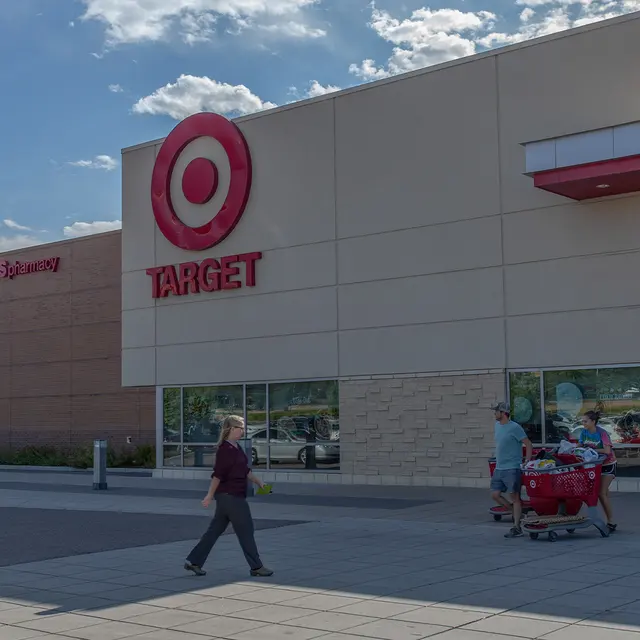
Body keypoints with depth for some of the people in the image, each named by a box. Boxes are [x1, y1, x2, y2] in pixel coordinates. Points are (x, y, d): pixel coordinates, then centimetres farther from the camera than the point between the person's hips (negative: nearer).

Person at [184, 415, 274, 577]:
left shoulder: (236, 447, 13)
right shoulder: (225, 449, -18)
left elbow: (245, 470, 23)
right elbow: (218, 474, -19)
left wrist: (258, 482, 23)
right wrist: (210, 495, -19)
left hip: (234, 496, 10)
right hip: (230, 496, -10)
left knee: (216, 529, 12)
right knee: (245, 530, -1)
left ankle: (194, 561, 17)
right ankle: (256, 567, 8)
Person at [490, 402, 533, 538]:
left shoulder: (514, 427, -13)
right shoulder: (497, 425, 12)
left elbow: (529, 445, -11)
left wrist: (526, 463, -16)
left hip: (512, 469, -8)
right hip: (499, 468, 8)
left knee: (514, 496, -3)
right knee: (495, 494, 5)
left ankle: (516, 528, 2)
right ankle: (516, 512, 22)